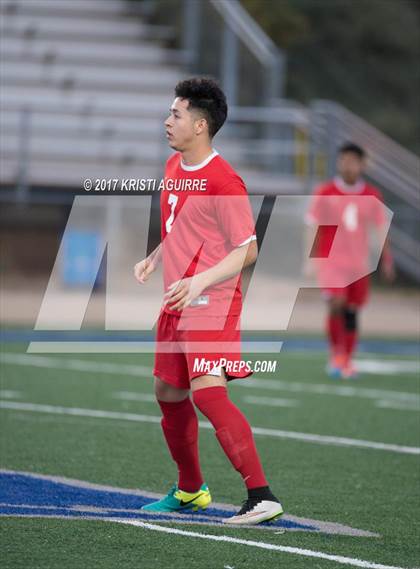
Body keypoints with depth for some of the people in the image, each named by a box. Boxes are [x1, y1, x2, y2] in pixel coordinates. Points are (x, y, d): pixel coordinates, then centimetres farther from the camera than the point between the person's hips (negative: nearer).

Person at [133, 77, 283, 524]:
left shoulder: (223, 181, -17)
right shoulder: (173, 167, 11)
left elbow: (247, 250, -16)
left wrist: (200, 282, -27)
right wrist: (153, 260, 11)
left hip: (211, 302, -10)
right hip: (177, 302, 10)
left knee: (208, 392, -22)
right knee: (168, 393, 18)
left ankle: (261, 498, -25)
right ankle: (190, 491, 36)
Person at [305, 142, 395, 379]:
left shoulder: (372, 196, 4)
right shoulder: (325, 193, -4)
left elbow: (381, 230, 12)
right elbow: (313, 227, -1)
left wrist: (387, 260, 9)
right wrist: (311, 259, -7)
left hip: (359, 265, 3)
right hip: (331, 260, -3)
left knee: (352, 313, 7)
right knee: (336, 304, -23)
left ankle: (348, 362, 21)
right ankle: (336, 353, -6)